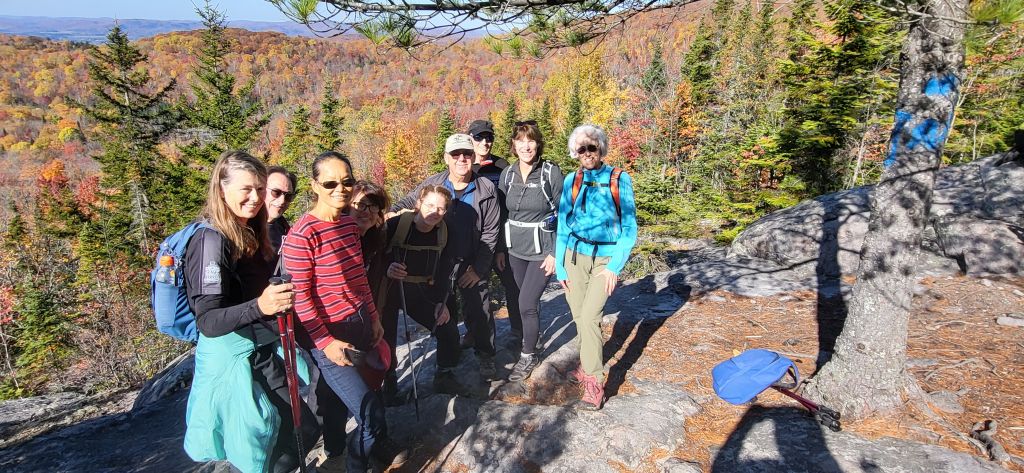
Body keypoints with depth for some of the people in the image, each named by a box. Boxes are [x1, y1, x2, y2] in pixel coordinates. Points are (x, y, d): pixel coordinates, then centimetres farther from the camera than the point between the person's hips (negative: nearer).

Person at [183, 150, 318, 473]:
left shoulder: (251, 234, 6)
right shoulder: (212, 240, -20)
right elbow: (208, 321, -28)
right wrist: (259, 306, -43)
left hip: (265, 352, 9)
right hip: (232, 359, -8)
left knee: (304, 429, 16)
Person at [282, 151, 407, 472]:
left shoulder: (349, 223, 4)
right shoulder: (302, 234, -19)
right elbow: (300, 295, -16)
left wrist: (373, 317, 13)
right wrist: (325, 342, -15)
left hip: (360, 324, 6)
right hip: (329, 335, -6)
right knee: (370, 409, -2)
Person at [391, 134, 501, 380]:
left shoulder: (486, 190, -9)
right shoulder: (432, 183, -5)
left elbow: (490, 233, -7)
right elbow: (406, 204, 4)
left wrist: (478, 268, -11)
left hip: (471, 265, -2)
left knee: (478, 312, 6)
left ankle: (485, 357, 29)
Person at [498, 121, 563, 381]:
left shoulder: (551, 173, -10)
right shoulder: (507, 174, 2)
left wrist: (555, 253, -11)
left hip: (542, 251, -4)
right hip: (515, 250, 4)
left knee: (527, 304, -8)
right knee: (525, 300, 12)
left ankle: (528, 356, 12)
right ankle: (528, 337, 38)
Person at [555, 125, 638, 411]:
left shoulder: (619, 180, -4)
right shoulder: (571, 181, 3)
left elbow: (629, 228, -4)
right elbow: (562, 225, 6)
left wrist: (615, 267, -12)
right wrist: (560, 266, 2)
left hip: (606, 258, -3)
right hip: (575, 254, 3)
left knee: (589, 317, -14)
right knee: (579, 317, 6)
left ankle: (594, 383, -5)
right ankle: (588, 364, 27)